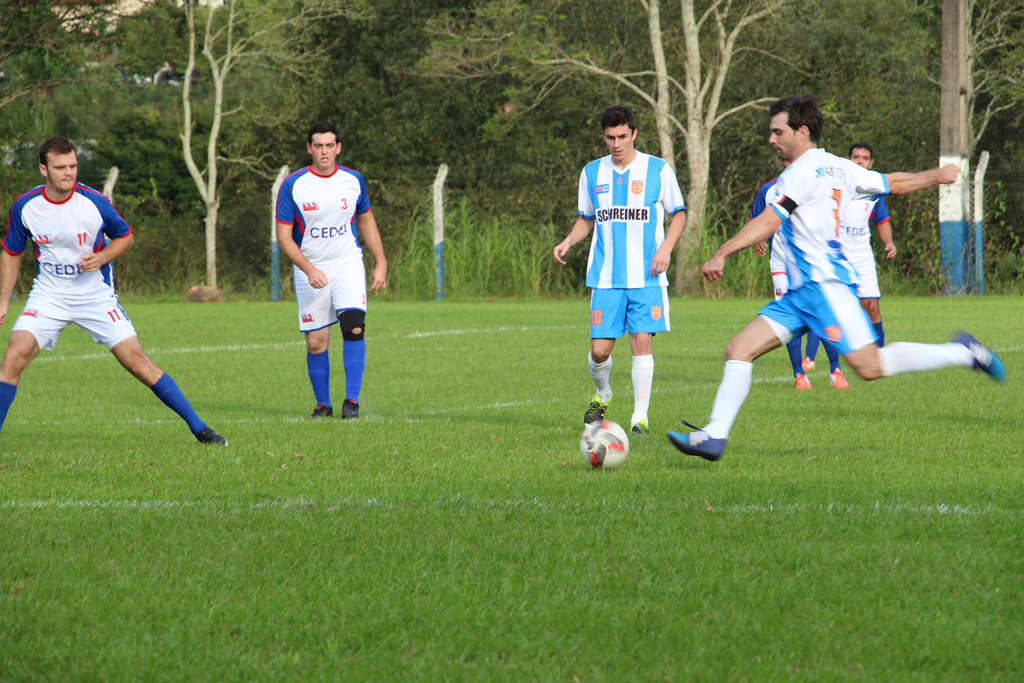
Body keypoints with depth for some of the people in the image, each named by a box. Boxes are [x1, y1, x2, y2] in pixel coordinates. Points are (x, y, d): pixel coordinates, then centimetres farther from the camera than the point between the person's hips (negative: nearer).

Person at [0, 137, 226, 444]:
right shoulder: (25, 206, -9)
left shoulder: (94, 203, -14)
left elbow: (125, 236, 4)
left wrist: (102, 257, -16)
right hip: (48, 296, 1)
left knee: (135, 360, -8)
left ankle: (199, 429, 0)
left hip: (96, 295, -1)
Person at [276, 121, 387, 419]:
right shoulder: (293, 185, -7)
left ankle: (352, 399, -13)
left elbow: (366, 221, 16)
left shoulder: (353, 180, 2)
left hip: (348, 264, 1)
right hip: (310, 269, -1)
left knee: (354, 326, -19)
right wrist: (309, 269, -18)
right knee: (316, 342, -2)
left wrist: (380, 263, 10)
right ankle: (322, 403, 16)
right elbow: (284, 236, -6)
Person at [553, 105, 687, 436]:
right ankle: (602, 394, 27)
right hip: (606, 278, 2)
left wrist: (666, 247, -8)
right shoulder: (592, 172, 8)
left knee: (641, 341, -10)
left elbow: (679, 214, 8)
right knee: (600, 349, -4)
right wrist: (568, 241, 1)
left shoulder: (658, 170, 0)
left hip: (647, 276, -2)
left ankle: (640, 416, -1)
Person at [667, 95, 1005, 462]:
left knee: (870, 366, -11)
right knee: (739, 349, 0)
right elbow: (893, 183, 24)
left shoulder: (803, 171, -11)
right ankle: (714, 436, -6)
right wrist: (934, 176, 43)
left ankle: (961, 352, 0)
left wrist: (722, 253, -25)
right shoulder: (838, 167, 15)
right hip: (801, 292, 10)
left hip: (824, 283, -10)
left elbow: (768, 222, -20)